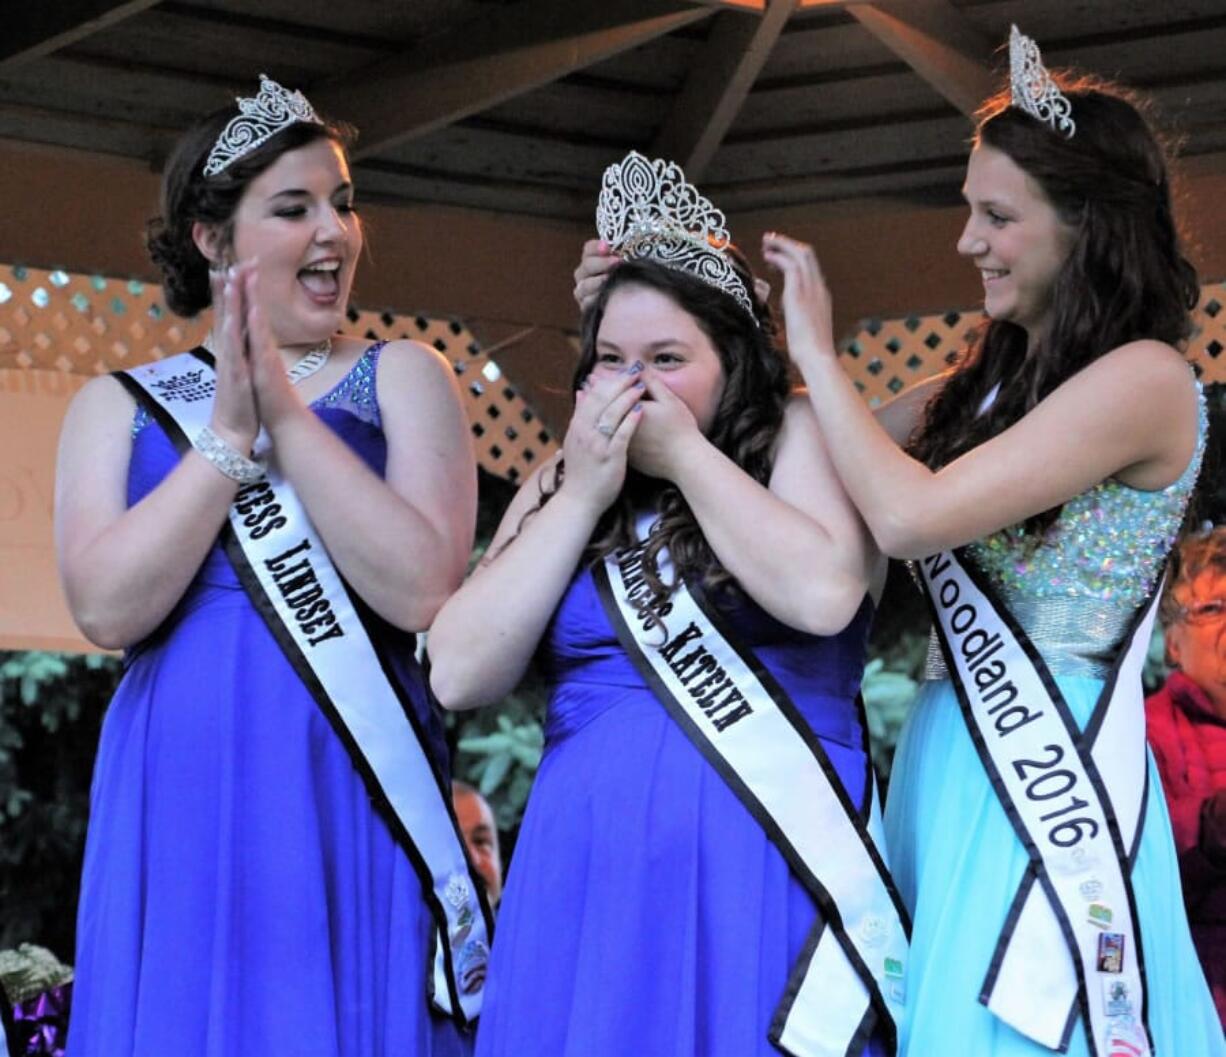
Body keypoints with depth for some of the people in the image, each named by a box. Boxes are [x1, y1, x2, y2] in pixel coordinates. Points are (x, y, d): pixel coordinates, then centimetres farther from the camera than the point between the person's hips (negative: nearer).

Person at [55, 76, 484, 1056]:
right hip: (179, 801, 1)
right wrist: (229, 435, -9)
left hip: (353, 794, -1)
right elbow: (107, 606, -5)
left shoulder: (401, 376, 6)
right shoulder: (121, 404, 10)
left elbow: (422, 588, -9)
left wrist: (288, 413, -11)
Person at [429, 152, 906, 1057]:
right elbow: (460, 679, 2)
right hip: (587, 863, 4)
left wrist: (686, 454, -9)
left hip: (762, 857, -4)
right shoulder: (560, 485, 13)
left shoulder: (797, 440, 1)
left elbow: (822, 596, -19)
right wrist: (580, 497, -1)